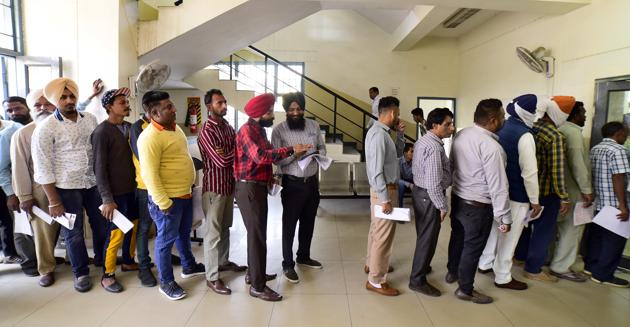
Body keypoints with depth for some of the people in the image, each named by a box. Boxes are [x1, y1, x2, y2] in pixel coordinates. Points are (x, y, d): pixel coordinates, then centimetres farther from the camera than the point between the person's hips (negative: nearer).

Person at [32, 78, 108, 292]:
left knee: (102, 224, 15)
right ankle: (81, 272, 26)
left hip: (93, 183, 4)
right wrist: (53, 202, -12)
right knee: (74, 233, 8)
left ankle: (102, 260, 38)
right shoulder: (45, 128, -11)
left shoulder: (90, 119, 2)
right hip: (66, 187, -4)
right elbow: (43, 169, -11)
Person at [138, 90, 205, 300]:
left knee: (184, 233, 24)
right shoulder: (150, 138, -22)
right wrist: (163, 202, -23)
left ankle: (189, 266, 43)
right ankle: (166, 282, 22)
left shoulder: (174, 127, 8)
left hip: (185, 193, 9)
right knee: (166, 239, 6)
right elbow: (149, 174, -24)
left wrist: (190, 186, 19)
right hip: (168, 197, -9)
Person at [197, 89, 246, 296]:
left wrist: (227, 153, -17)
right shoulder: (206, 132, -17)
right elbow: (221, 161, -24)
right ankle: (212, 277, 8)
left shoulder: (227, 126, 9)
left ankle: (223, 261, 38)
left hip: (229, 184, 8)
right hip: (214, 187, -8)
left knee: (225, 227, 21)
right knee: (213, 232, -1)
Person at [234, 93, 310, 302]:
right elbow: (260, 156, -32)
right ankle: (257, 286, 4)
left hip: (258, 187, 10)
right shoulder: (246, 130, -17)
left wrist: (270, 176, 10)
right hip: (249, 188, -10)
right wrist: (291, 150, -30)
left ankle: (253, 273, 34)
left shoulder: (259, 129, 14)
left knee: (257, 232, 19)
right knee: (257, 235, -5)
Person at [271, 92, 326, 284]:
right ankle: (288, 264, 18)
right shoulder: (278, 130, -9)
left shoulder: (313, 125, 4)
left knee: (308, 222, 17)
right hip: (292, 184, -5)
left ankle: (304, 257, 36)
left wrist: (318, 154, -12)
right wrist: (294, 154, -29)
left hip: (312, 182, 5)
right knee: (289, 224, 4)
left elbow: (322, 149, 11)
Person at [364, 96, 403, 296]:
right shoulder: (379, 134, -22)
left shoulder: (380, 131, 10)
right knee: (384, 235, -4)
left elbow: (396, 154, 20)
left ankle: (372, 264, 39)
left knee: (377, 230, 22)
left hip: (384, 189, 11)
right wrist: (385, 199, -24)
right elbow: (376, 170, -26)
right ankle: (375, 280, 5)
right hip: (384, 190, -11)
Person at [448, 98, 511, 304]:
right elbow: (498, 186, -23)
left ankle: (452, 272, 46)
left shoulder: (461, 134, -3)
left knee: (457, 237, 25)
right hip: (478, 205, -8)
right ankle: (465, 289, 25)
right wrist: (504, 217, -15)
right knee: (473, 247, 9)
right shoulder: (491, 146, -25)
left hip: (457, 197, 8)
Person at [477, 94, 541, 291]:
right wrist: (534, 200, -12)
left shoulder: (501, 128, 4)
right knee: (509, 236, 4)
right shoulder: (524, 134, -20)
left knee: (495, 228, 21)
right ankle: (503, 278, 17)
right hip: (516, 195, -8)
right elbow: (529, 172, -21)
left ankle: (485, 263, 36)